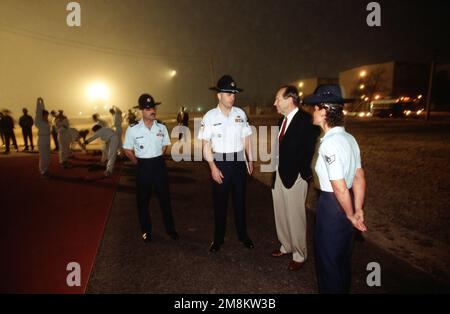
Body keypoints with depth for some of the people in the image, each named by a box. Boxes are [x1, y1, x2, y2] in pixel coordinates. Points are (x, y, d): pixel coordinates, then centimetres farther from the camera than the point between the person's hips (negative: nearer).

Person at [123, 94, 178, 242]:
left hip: (159, 165, 2)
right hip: (143, 167, -2)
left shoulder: (162, 127, -2)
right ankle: (146, 231, 28)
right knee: (143, 200, 11)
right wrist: (140, 163, 3)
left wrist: (156, 159, 6)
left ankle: (170, 229, 27)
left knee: (165, 198, 10)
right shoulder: (133, 129, -10)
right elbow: (128, 150, 0)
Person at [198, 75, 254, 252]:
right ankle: (218, 238, 29)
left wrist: (250, 160, 7)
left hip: (239, 162, 3)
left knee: (240, 200, 16)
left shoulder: (240, 113, 2)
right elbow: (206, 144, -9)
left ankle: (243, 235, 34)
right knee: (220, 202, 11)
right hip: (220, 163, -2)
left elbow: (247, 138, 8)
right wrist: (213, 168, -14)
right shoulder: (210, 116, -7)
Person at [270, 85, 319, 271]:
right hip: (279, 174, 8)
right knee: (281, 215, 19)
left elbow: (310, 150, -16)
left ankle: (299, 255, 25)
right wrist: (277, 168, 7)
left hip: (295, 177, -8)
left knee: (295, 217, 5)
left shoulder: (305, 120, -15)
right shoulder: (283, 120, 11)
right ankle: (286, 246, 40)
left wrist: (304, 174, -14)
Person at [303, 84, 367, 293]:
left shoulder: (329, 144, -26)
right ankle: (342, 288, 50)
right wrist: (358, 210, 10)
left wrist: (350, 215, -10)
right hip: (346, 201, 9)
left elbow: (340, 189, -25)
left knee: (328, 258, 14)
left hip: (332, 204, -9)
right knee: (343, 256, 28)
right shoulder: (349, 138, 2)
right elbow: (359, 178, 5)